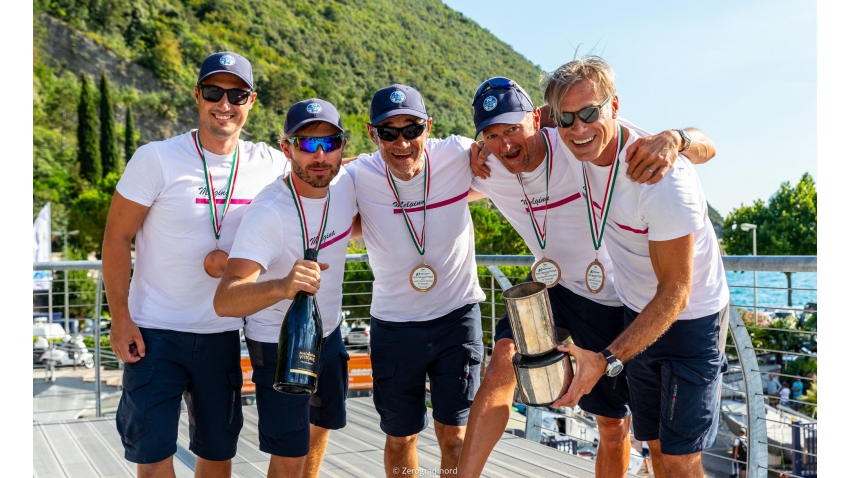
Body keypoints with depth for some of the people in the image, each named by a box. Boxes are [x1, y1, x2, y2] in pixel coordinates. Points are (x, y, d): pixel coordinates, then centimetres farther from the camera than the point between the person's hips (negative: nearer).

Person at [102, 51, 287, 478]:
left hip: (222, 333, 3)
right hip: (155, 331, -3)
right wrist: (120, 319, -10)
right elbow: (117, 239, -6)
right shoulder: (157, 160, -10)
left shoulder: (270, 165, -3)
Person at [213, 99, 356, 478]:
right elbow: (224, 301, -44)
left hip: (329, 332, 7)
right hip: (279, 342, -7)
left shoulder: (346, 184, -12)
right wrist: (281, 286, -60)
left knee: (322, 425, 26)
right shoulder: (268, 213, -32)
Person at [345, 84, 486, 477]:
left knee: (454, 434, 5)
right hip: (394, 324, 1)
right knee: (400, 438, 15)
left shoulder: (457, 157, -16)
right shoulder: (357, 177, -17)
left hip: (457, 315, 0)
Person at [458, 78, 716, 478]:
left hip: (607, 298, -3)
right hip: (551, 288, 3)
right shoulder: (488, 173, -10)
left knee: (614, 424, 9)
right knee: (504, 359, -26)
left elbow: (705, 148, -25)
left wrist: (672, 138, -50)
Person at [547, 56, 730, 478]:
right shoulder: (579, 148, -12)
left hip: (690, 317, -6)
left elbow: (675, 292, -27)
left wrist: (607, 360, -33)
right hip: (639, 312, 6)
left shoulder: (662, 178, -32)